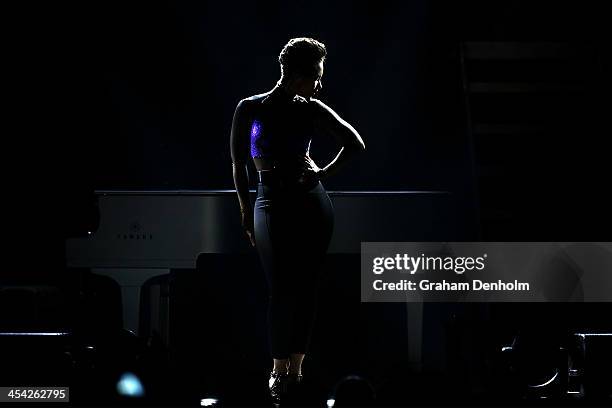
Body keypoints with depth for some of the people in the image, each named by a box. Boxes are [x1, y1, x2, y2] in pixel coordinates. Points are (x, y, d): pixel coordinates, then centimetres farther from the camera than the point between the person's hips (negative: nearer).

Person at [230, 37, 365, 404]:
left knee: (306, 287, 2)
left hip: (312, 201, 2)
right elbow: (238, 163, 5)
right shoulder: (251, 109, -2)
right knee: (282, 290, -5)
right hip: (272, 205, -2)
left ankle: (296, 366, 11)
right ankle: (279, 370, 7)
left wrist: (325, 173, 4)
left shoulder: (312, 110, 3)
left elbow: (356, 143, 9)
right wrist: (245, 209, 6)